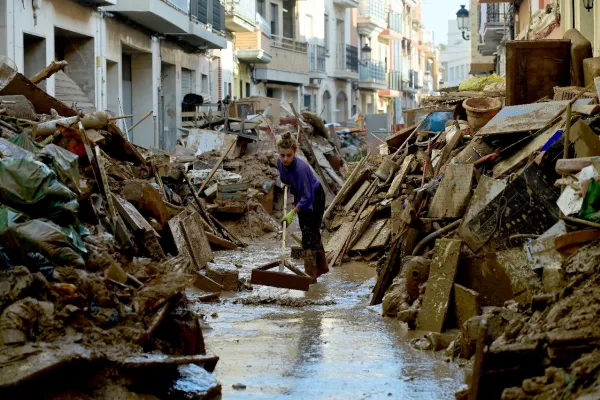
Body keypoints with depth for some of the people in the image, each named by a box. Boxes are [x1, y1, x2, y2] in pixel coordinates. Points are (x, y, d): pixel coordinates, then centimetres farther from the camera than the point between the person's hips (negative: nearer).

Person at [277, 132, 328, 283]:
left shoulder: (300, 168, -36)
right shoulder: (280, 162, -16)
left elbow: (306, 197, -32)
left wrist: (292, 214, -34)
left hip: (314, 198, -7)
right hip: (301, 196, 7)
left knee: (309, 233, -10)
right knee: (312, 232, 16)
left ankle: (310, 274, -6)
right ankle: (322, 267, 29)